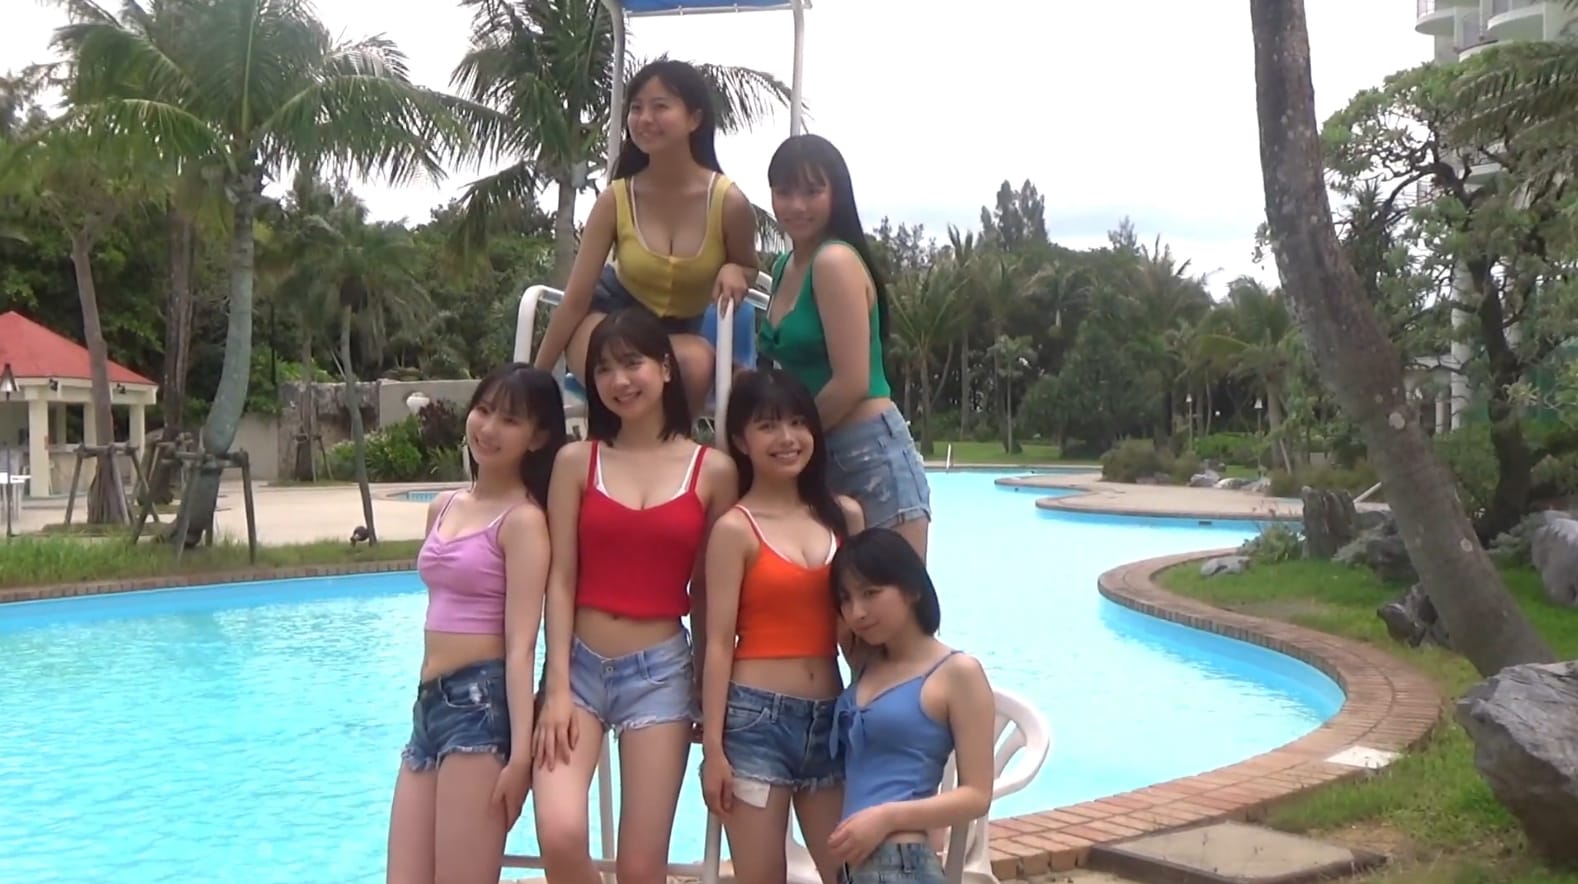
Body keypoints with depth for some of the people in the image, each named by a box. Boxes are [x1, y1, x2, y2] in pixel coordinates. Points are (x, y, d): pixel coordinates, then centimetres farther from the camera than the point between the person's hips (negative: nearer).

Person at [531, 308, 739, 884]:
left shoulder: (713, 470, 1)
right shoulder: (577, 461, 3)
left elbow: (709, 593, 5)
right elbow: (560, 580, -1)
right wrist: (557, 687, -7)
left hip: (661, 670, 0)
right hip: (579, 664, 0)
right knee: (560, 837, -18)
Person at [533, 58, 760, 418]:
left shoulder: (729, 202, -17)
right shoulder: (615, 200, -16)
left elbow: (749, 270, 4)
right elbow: (575, 301, -12)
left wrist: (734, 272, -23)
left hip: (681, 330, 1)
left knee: (696, 364, -36)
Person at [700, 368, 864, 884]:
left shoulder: (844, 516, 7)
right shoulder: (735, 528, -6)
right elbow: (718, 644, -8)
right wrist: (713, 748, -10)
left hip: (831, 717, 5)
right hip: (757, 718, -4)